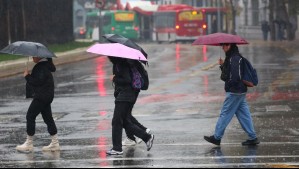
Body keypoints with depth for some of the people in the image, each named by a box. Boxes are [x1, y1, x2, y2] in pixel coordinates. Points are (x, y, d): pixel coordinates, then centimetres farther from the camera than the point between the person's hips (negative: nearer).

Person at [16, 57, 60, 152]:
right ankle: (55, 143, 14)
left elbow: (37, 81, -24)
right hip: (47, 96, 10)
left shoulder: (42, 67, -20)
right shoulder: (46, 65, 10)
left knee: (30, 116, -4)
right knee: (48, 118, 12)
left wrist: (27, 76, -12)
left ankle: (29, 144, -1)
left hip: (42, 97, -10)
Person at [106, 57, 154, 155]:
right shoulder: (117, 64, 15)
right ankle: (147, 137, 13)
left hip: (125, 95, -10)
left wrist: (115, 80, -15)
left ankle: (117, 149, -4)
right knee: (126, 122, 10)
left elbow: (127, 80, -22)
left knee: (117, 121, -7)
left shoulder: (122, 65, -15)